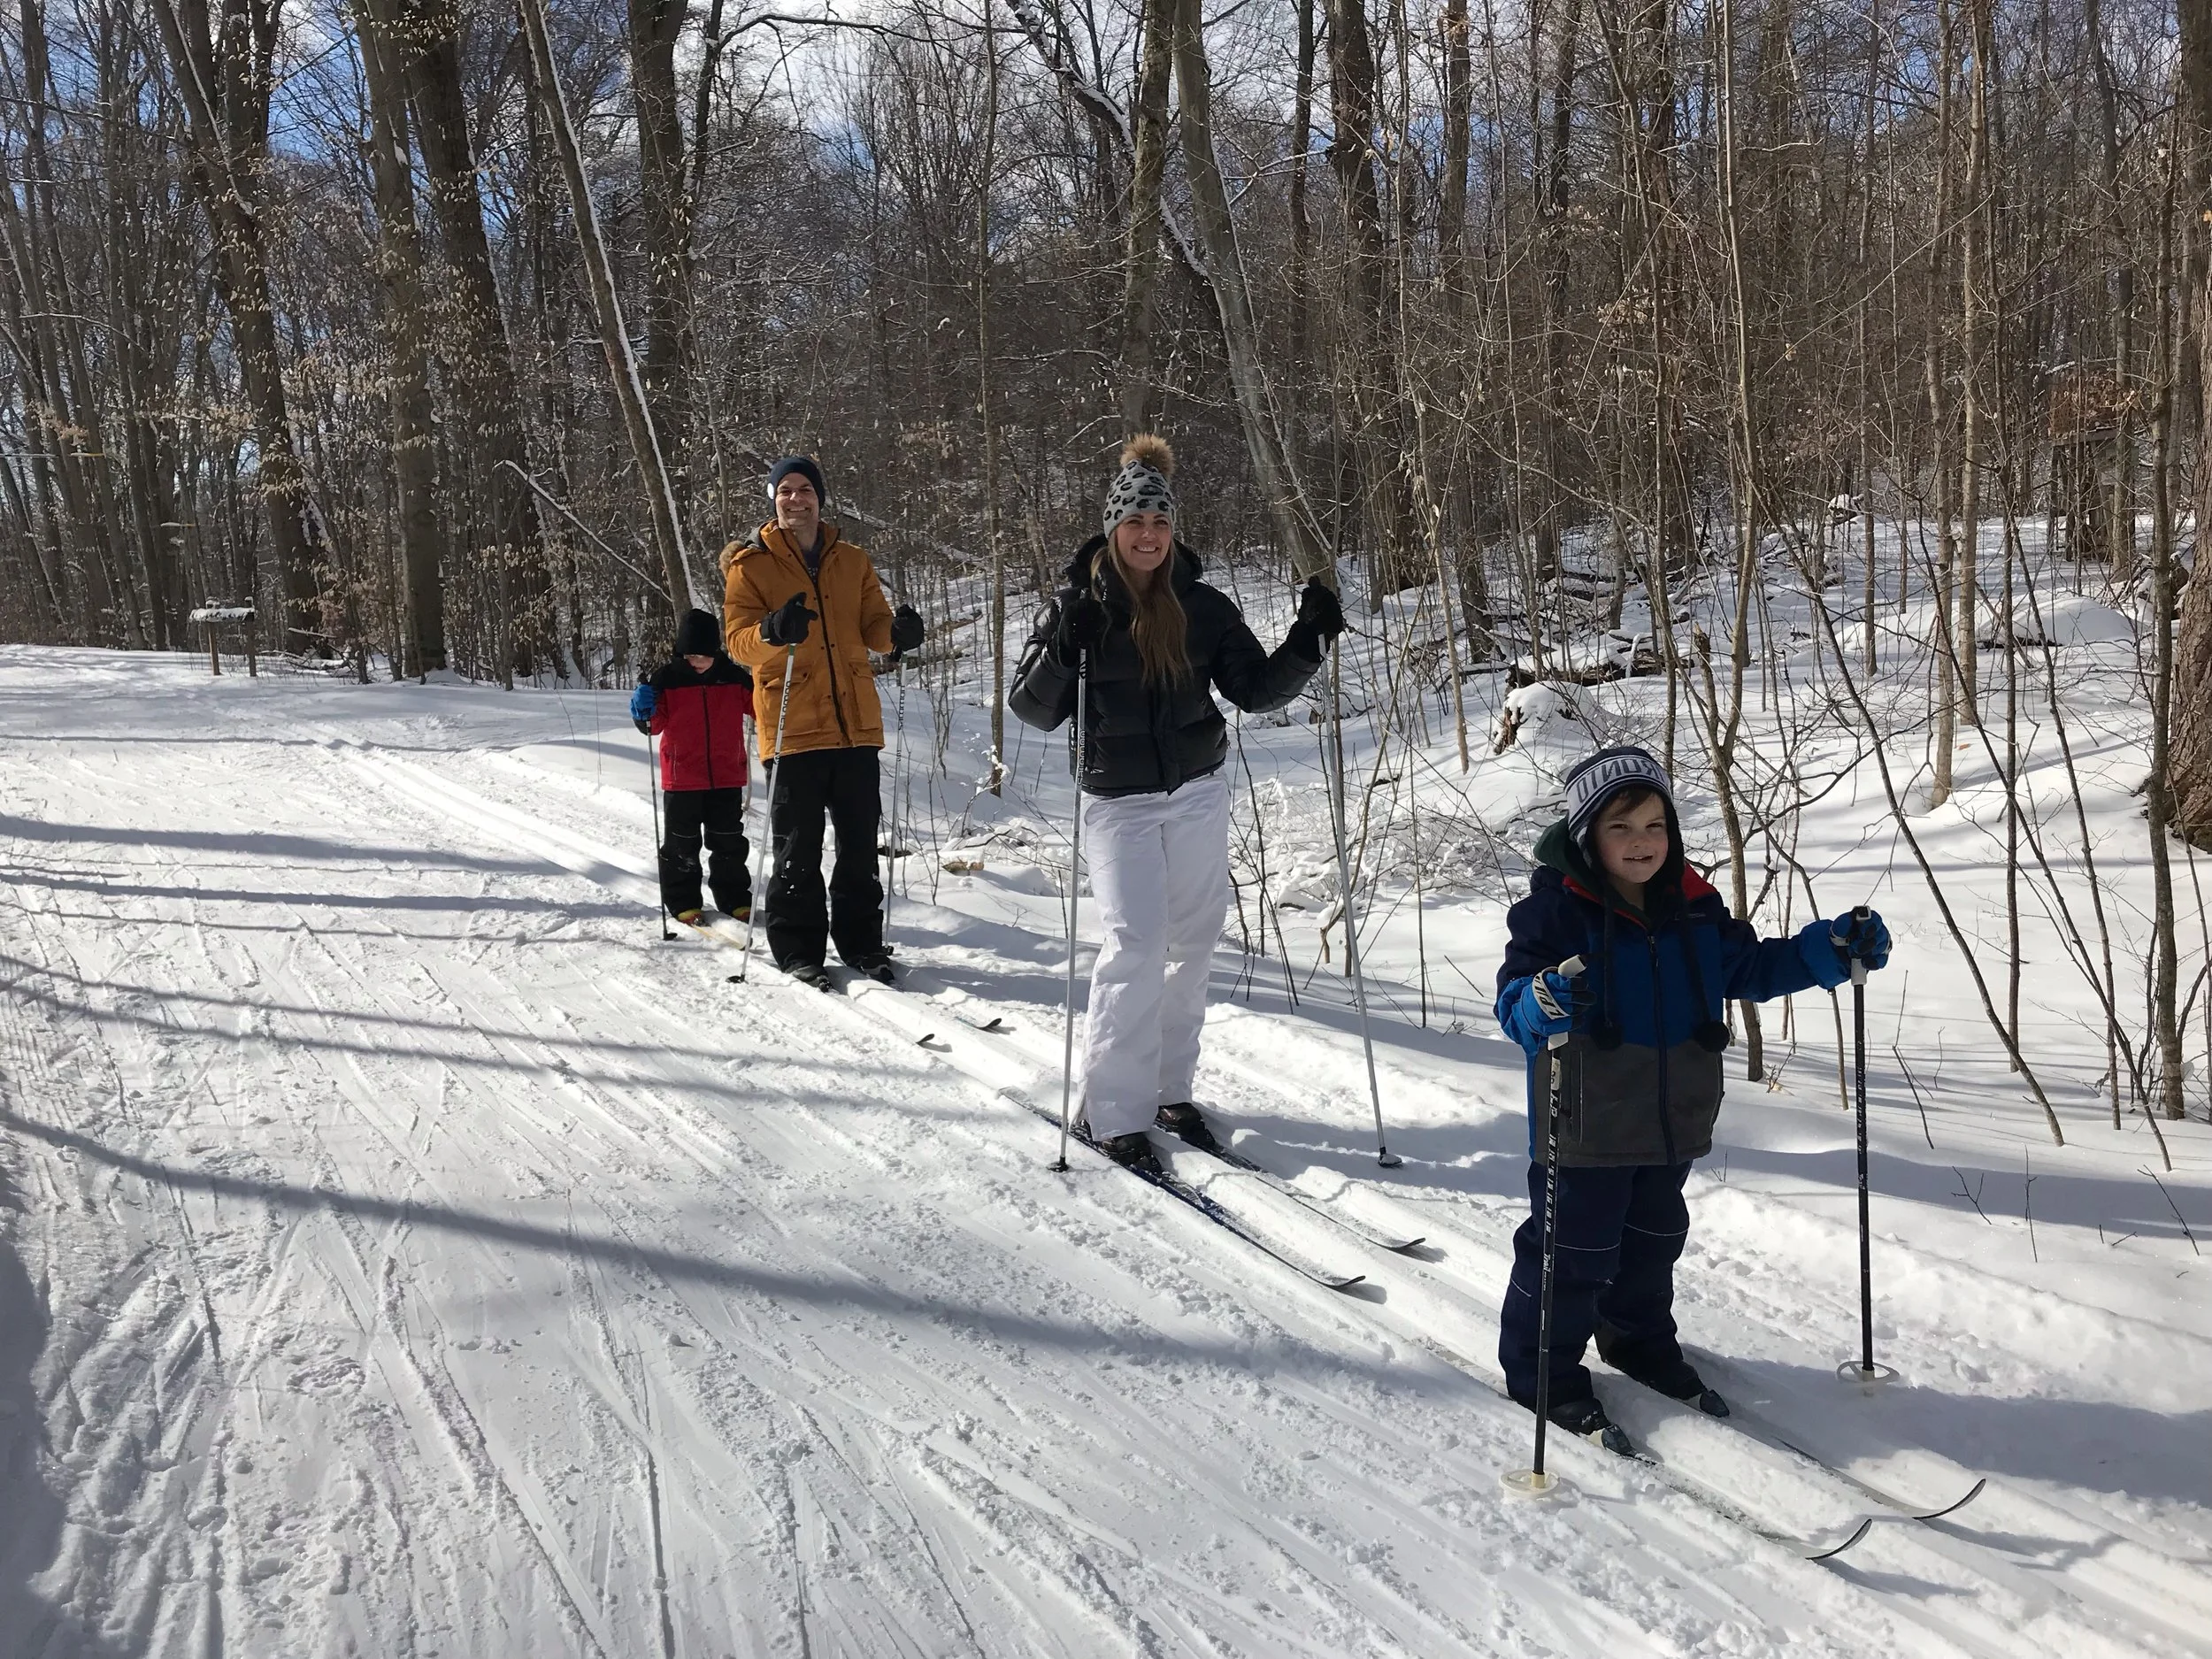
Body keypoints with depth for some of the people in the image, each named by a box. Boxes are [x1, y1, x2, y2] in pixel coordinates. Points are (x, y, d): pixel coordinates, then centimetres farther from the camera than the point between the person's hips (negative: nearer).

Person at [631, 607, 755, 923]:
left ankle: (734, 900, 22)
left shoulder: (733, 678, 1)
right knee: (682, 844, 7)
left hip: (726, 777, 2)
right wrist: (645, 712, -24)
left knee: (729, 843, 11)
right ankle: (682, 902, 18)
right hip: (682, 778, -2)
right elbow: (656, 724, -3)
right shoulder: (666, 678, -5)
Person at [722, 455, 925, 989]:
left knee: (860, 845, 10)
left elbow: (873, 625, 11)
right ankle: (798, 950, 12)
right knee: (797, 849, 1)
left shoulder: (851, 560, 13)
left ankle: (861, 941, 22)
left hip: (856, 724, 3)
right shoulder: (750, 564, 2)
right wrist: (772, 632, -29)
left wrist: (896, 632, -13)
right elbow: (738, 639, -6)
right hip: (792, 726, -3)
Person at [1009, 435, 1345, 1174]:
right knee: (1134, 947, -12)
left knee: (1193, 946, 9)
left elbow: (1254, 689, 6)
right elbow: (1033, 709, -6)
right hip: (1118, 802, -4)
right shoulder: (1080, 606, -5)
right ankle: (1114, 1112, -2)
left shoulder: (1204, 607, 2)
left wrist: (1307, 644, -9)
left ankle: (1170, 1089, 24)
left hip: (1198, 795, 4)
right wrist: (1061, 650, -24)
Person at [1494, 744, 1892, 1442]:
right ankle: (1543, 1372, 21)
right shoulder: (1556, 909, -19)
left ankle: (1640, 1342, 46)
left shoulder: (1693, 908, 0)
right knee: (1573, 1252, 4)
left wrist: (1832, 951, -1)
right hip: (1587, 1125, -6)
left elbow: (1748, 968, 12)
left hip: (1670, 1122, 7)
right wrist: (1542, 1003, -48)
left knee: (1654, 1240, 24)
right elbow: (1514, 1000, -24)